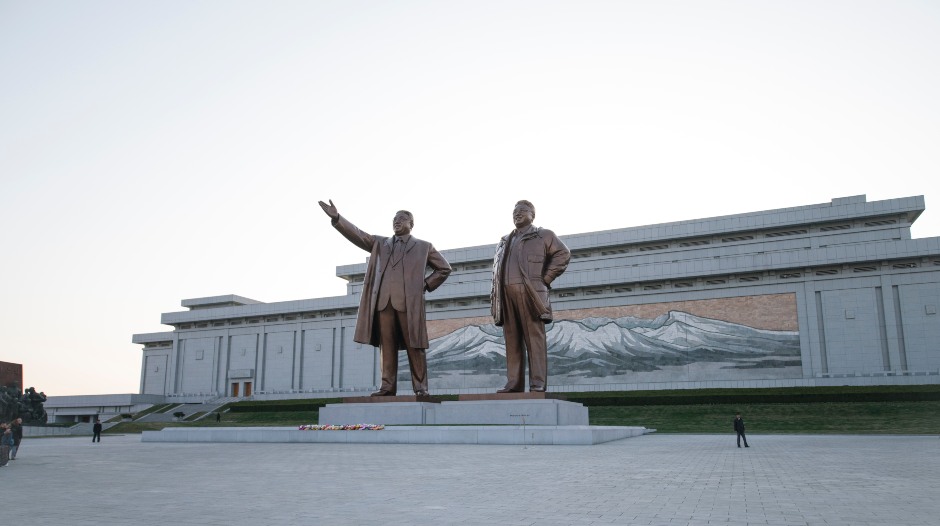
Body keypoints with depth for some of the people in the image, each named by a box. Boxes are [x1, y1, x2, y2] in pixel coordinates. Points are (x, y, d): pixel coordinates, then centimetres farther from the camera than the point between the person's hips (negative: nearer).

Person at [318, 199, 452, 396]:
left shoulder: (423, 247, 14)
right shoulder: (380, 243, 21)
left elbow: (444, 268, 17)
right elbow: (357, 235, 9)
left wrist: (426, 285, 6)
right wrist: (336, 218, -4)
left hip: (409, 302, -2)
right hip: (383, 301, 3)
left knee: (414, 346, -4)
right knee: (387, 346, 0)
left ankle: (420, 386, 1)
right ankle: (388, 386, 3)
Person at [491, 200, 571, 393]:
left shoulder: (543, 235, 11)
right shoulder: (504, 241, 27)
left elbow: (563, 254, 2)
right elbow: (496, 267, 29)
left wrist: (546, 278, -3)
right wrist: (495, 294, 14)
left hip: (529, 292, -5)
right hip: (506, 294, 5)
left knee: (534, 338, -8)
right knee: (512, 341, 2)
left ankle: (538, 384, -9)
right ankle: (513, 383, 2)